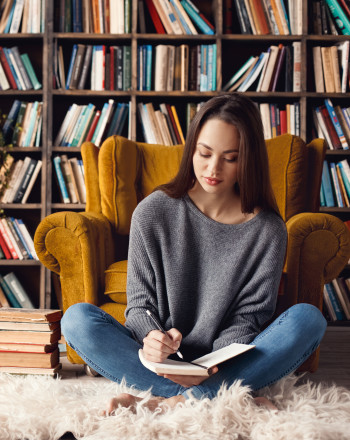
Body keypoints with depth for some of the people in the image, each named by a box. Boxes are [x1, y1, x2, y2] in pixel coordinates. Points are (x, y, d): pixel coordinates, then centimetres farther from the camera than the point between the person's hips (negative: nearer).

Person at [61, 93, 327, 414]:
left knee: (308, 319, -25)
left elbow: (248, 316, -2)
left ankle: (173, 402, -31)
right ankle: (221, 397, -29)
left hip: (225, 366, 0)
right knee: (77, 319, -24)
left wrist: (216, 364, -22)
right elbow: (140, 304, 0)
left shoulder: (268, 230, -3)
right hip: (159, 361, 1)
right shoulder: (152, 212, -3)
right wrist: (152, 337, -25)